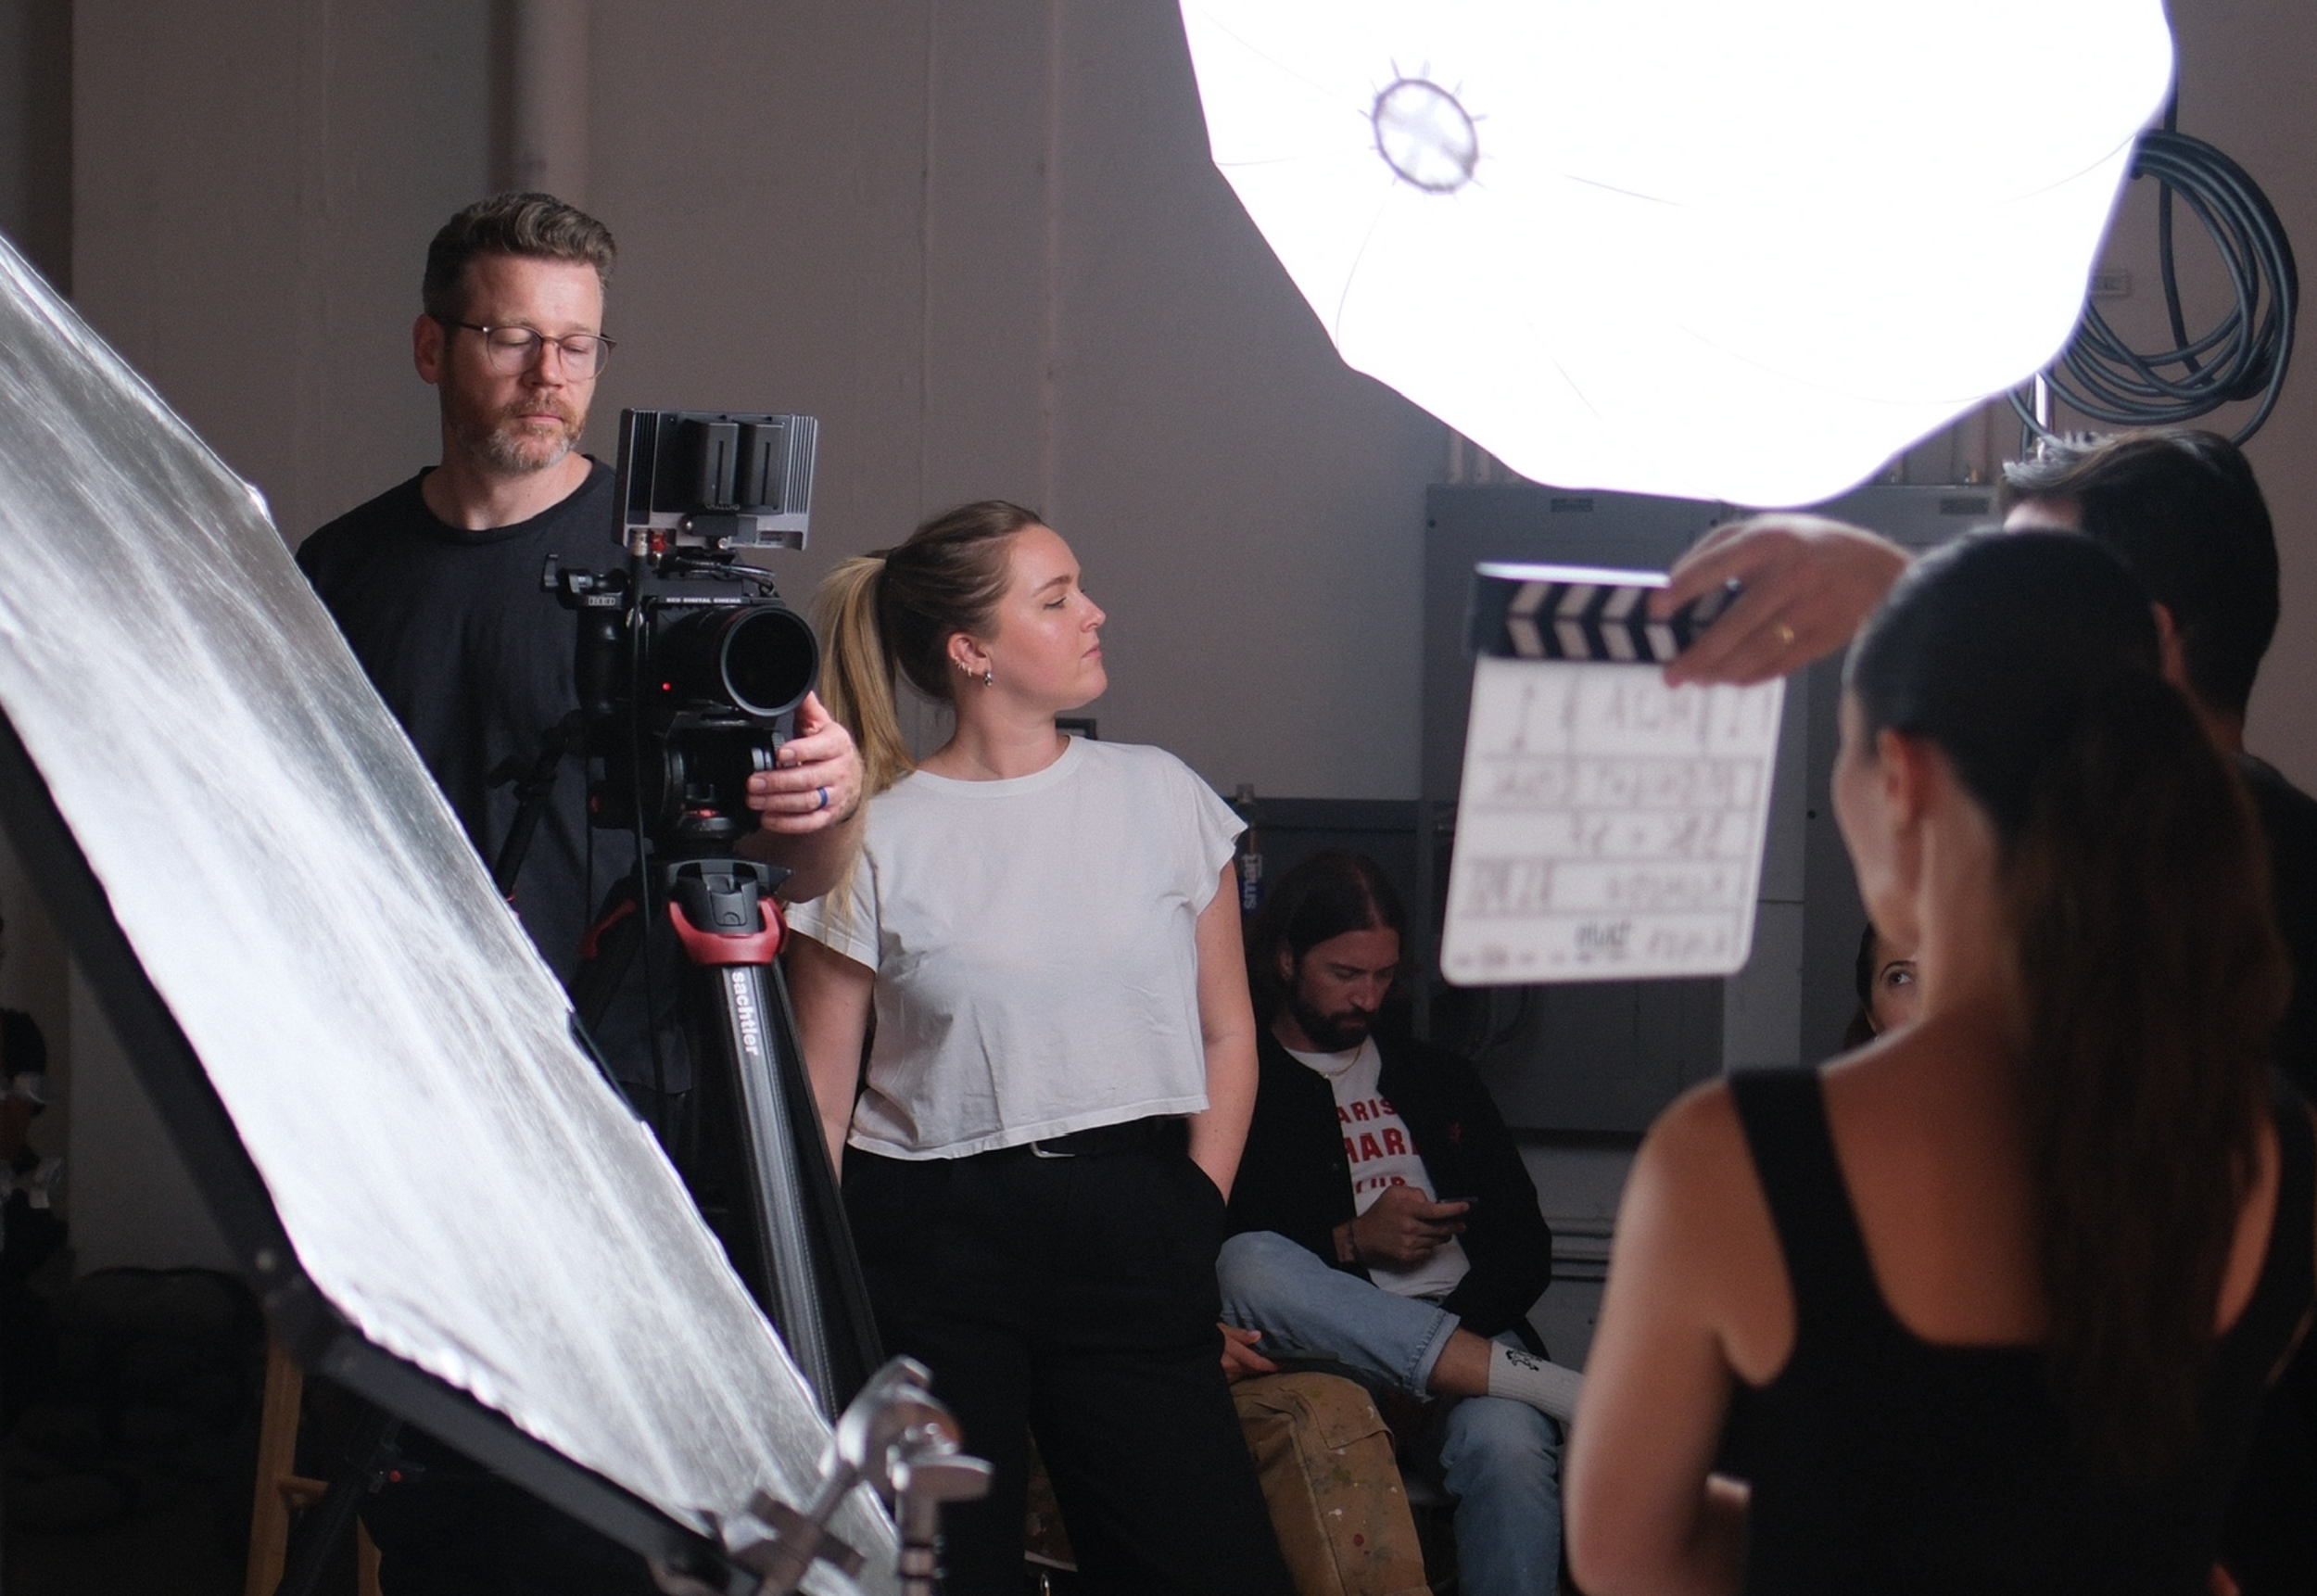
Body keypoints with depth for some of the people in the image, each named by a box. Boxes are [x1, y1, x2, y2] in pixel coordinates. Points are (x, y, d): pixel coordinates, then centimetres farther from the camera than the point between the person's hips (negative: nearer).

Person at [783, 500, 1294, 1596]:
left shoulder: (1159, 795, 7)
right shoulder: (876, 841, 0)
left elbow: (1226, 1032, 13)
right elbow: (819, 1104, 3)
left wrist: (1196, 1218, 5)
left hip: (1131, 1229, 2)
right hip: (932, 1248, -2)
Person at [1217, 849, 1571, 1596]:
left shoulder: (1438, 1079, 26)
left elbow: (1525, 1249, 19)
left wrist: (1461, 1325, -2)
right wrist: (1349, 1242, -9)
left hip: (1455, 1334, 2)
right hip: (1322, 1355, -2)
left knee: (1509, 1444, -36)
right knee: (1249, 1265, -37)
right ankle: (1550, 1388, -40)